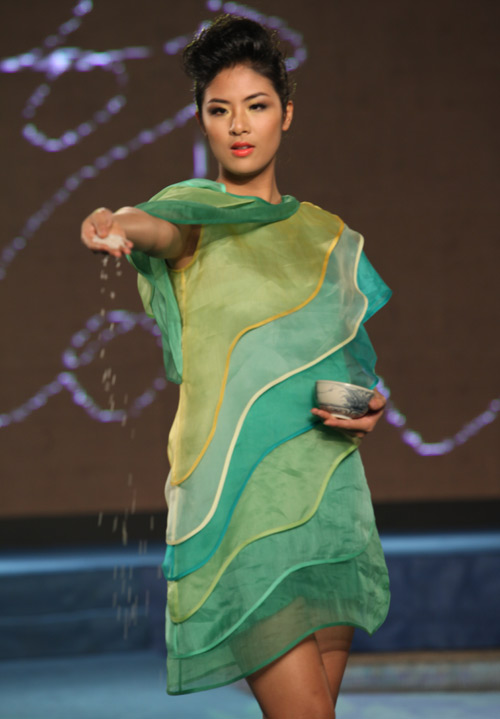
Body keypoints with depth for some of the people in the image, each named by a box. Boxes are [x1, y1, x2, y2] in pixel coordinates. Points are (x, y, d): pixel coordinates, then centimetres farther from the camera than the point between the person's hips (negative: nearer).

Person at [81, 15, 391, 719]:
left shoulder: (328, 234, 16)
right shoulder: (193, 213, 1)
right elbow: (162, 225, -24)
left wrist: (372, 404, 0)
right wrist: (121, 226, -48)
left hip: (330, 488, 5)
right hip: (238, 494, -5)